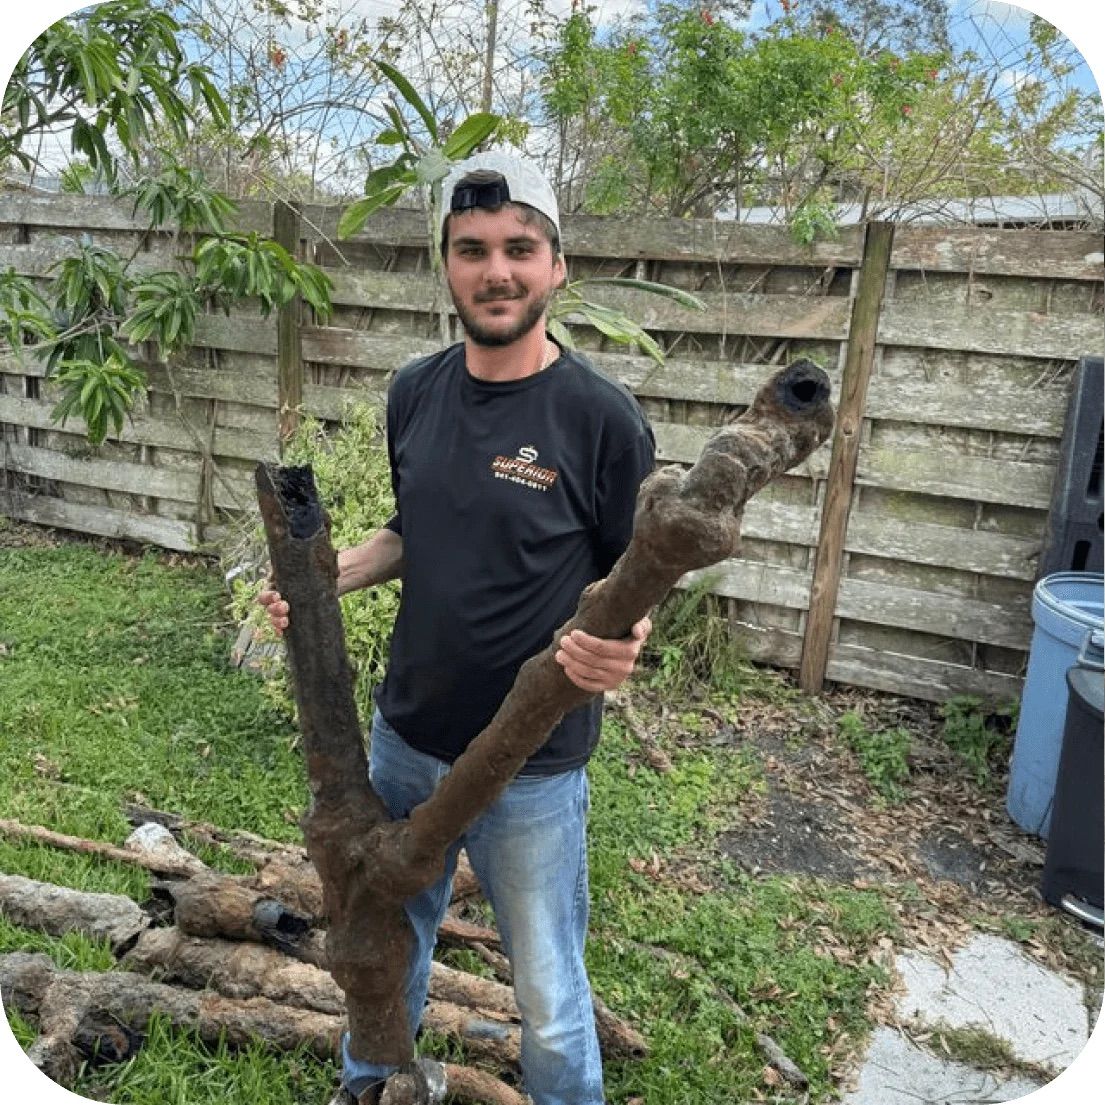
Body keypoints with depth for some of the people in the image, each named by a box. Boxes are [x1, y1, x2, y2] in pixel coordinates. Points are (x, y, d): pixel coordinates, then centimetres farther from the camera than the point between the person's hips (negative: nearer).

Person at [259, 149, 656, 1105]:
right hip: (404, 738, 6)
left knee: (549, 1000, 12)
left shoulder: (601, 415, -17)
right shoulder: (416, 393, -1)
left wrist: (621, 642, -31)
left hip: (531, 768, -5)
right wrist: (329, 579, -6)